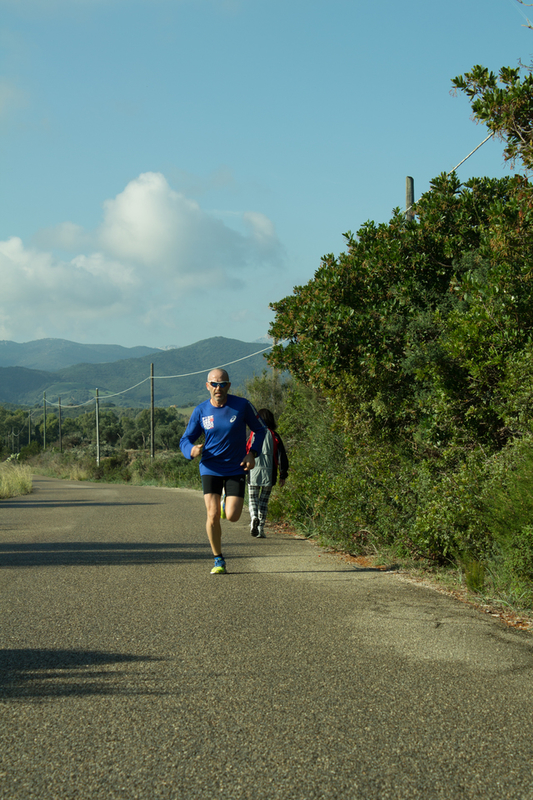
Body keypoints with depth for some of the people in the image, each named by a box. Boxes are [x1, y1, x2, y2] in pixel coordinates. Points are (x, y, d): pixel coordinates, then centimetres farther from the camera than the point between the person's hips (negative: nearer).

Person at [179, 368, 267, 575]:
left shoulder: (242, 405, -8)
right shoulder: (200, 411, -5)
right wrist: (192, 450, -21)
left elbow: (259, 429, 7)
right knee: (213, 516, -10)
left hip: (236, 468, 0)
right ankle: (218, 560, 8)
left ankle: (228, 503, 30)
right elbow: (185, 440, 3)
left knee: (232, 516, -9)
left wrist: (252, 453, -8)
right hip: (210, 469, 1)